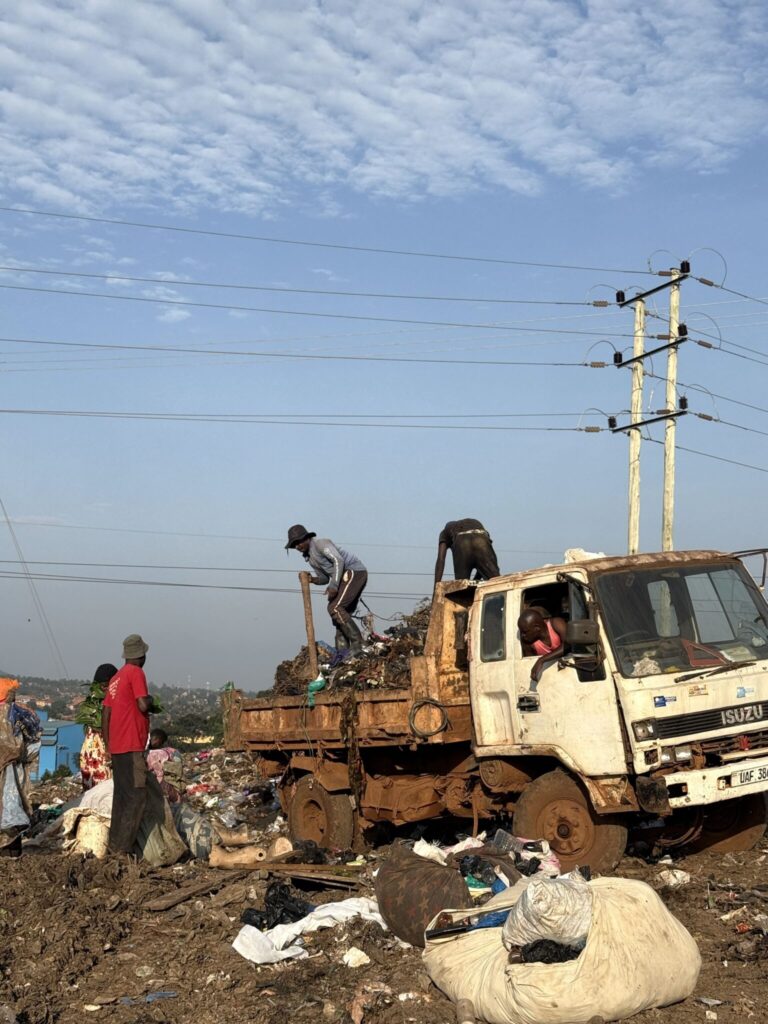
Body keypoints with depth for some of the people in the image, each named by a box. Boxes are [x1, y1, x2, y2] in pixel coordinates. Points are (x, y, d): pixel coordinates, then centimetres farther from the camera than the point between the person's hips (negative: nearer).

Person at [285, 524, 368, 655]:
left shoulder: (321, 543, -9)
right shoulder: (311, 558, 19)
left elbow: (338, 560, -21)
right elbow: (325, 578, 22)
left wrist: (333, 586, -26)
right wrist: (314, 579, 0)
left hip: (354, 571, -10)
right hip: (347, 577, 10)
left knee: (335, 608, -17)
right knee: (342, 613, 6)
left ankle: (356, 643, -15)